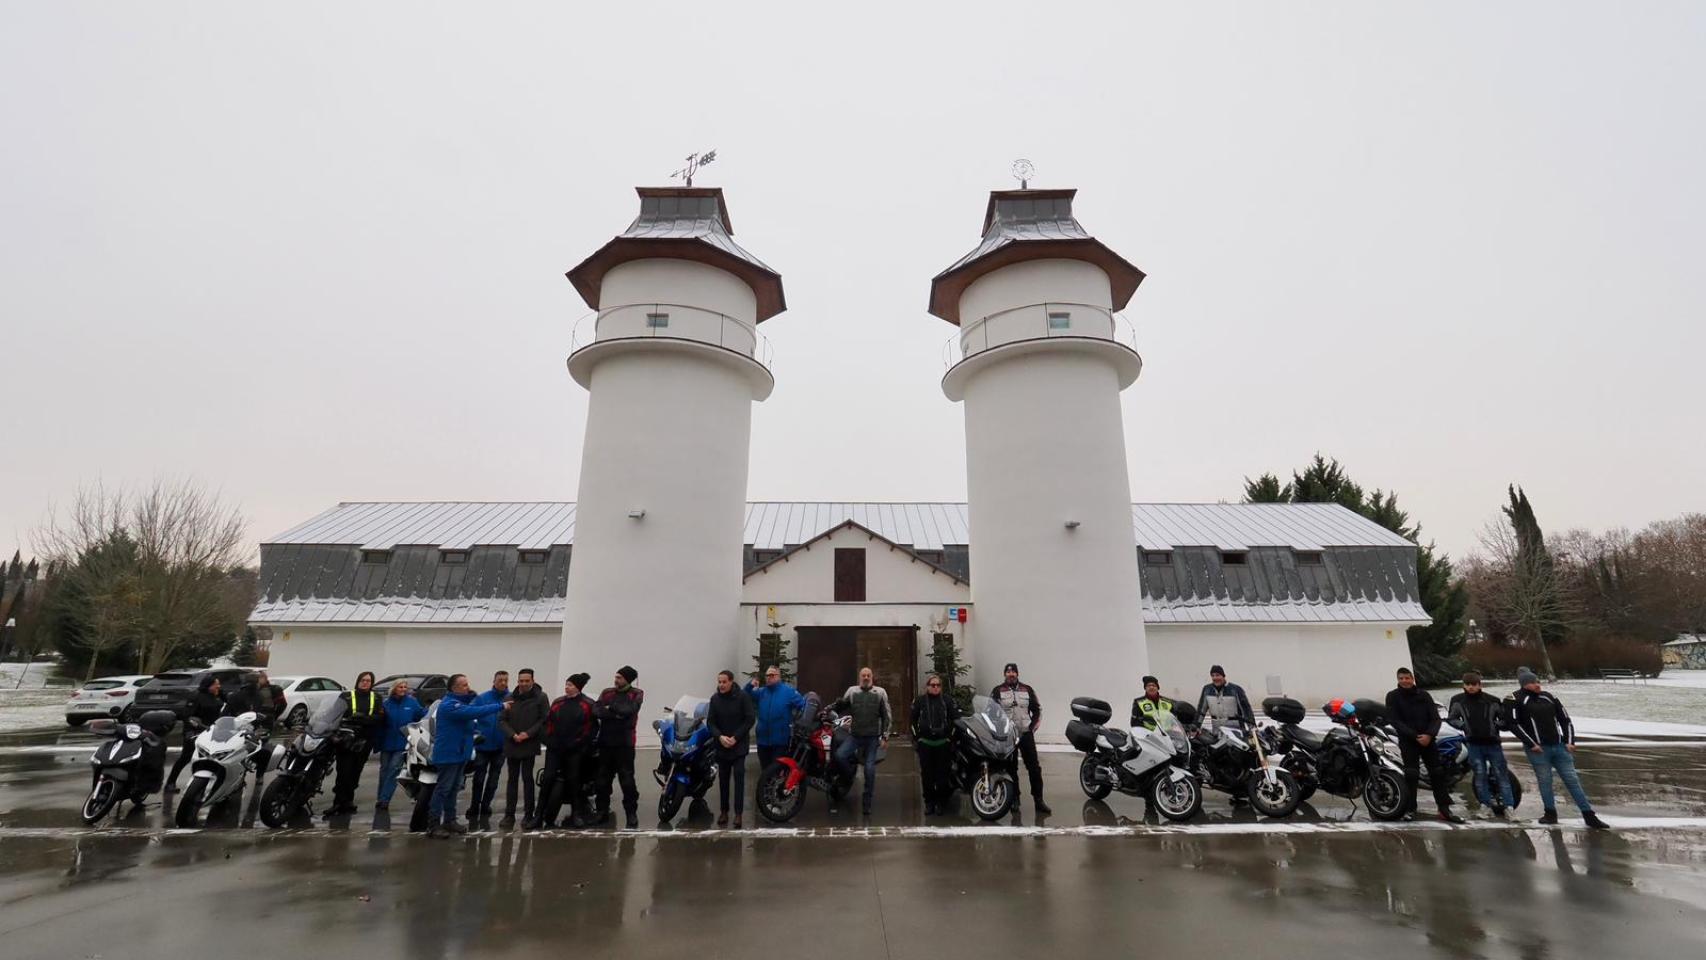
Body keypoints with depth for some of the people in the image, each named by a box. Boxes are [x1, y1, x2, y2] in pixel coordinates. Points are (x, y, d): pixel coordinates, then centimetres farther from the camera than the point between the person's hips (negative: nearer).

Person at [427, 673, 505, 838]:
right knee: (443, 789, -5)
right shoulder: (449, 704, -21)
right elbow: (474, 712, -31)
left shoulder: (461, 701, 13)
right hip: (448, 754, -10)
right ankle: (433, 825, 2)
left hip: (459, 753, 10)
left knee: (453, 788, 15)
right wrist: (500, 706, -32)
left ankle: (449, 820, 24)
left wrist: (471, 695, -6)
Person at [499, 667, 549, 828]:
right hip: (511, 745, 3)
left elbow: (544, 719, -6)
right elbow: (502, 720, 4)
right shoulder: (510, 698, 4)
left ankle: (528, 813, 11)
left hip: (530, 745, -3)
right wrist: (512, 735, -10)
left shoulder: (541, 698, -5)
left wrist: (528, 733, -14)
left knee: (527, 778, 1)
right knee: (512, 779, 10)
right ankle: (509, 814, 16)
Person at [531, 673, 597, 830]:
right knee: (547, 780, -1)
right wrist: (548, 740, 2)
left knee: (574, 781, 5)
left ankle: (577, 814, 19)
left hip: (575, 751, -3)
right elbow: (548, 722, 11)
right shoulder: (557, 702, 9)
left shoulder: (588, 704, -5)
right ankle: (539, 817, 4)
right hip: (555, 749, 3)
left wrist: (583, 743, -11)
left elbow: (592, 727, -7)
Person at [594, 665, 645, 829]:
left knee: (627, 778, -4)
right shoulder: (607, 692, 10)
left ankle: (631, 813, 4)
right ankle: (602, 810, 25)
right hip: (605, 741, 4)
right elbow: (598, 711, -7)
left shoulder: (636, 694, 1)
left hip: (624, 742, -4)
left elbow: (629, 710, -18)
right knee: (603, 778, 11)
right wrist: (617, 713, -20)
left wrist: (610, 708, -10)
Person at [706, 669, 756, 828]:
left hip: (739, 744, -3)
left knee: (739, 777, -8)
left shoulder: (742, 696, -9)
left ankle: (738, 813, -4)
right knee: (723, 779, 8)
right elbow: (710, 722, 1)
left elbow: (750, 719, -9)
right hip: (721, 745, 3)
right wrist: (720, 736, -16)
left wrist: (736, 737, -13)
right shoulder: (715, 698, -1)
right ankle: (723, 811, 20)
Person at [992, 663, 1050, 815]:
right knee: (1011, 769, 7)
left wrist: (1033, 726, 2)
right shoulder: (997, 692, 0)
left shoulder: (1027, 689, 7)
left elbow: (1037, 709, 12)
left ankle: (1038, 800, 6)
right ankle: (1014, 800, 16)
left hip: (1026, 734, 1)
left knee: (1034, 767, -2)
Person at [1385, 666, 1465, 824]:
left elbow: (1435, 717, 2)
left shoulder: (1424, 695, 6)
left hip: (1427, 739, 3)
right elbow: (1395, 721, -8)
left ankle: (1444, 810, 10)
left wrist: (1429, 734, -16)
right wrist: (1415, 736, -17)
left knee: (1437, 773, 3)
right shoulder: (1393, 697, -2)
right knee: (1411, 774, -9)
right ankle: (1410, 808, -1)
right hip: (1407, 740, -3)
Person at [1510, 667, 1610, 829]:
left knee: (1572, 779, 5)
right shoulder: (1518, 700, -4)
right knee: (1545, 781, 2)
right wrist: (1531, 744, -11)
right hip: (1538, 749, -4)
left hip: (1559, 746, 4)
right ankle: (1550, 813, 14)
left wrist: (1569, 741, 4)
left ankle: (1589, 816, 10)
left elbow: (1565, 719, 16)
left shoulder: (1549, 698, 10)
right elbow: (1514, 724, -7)